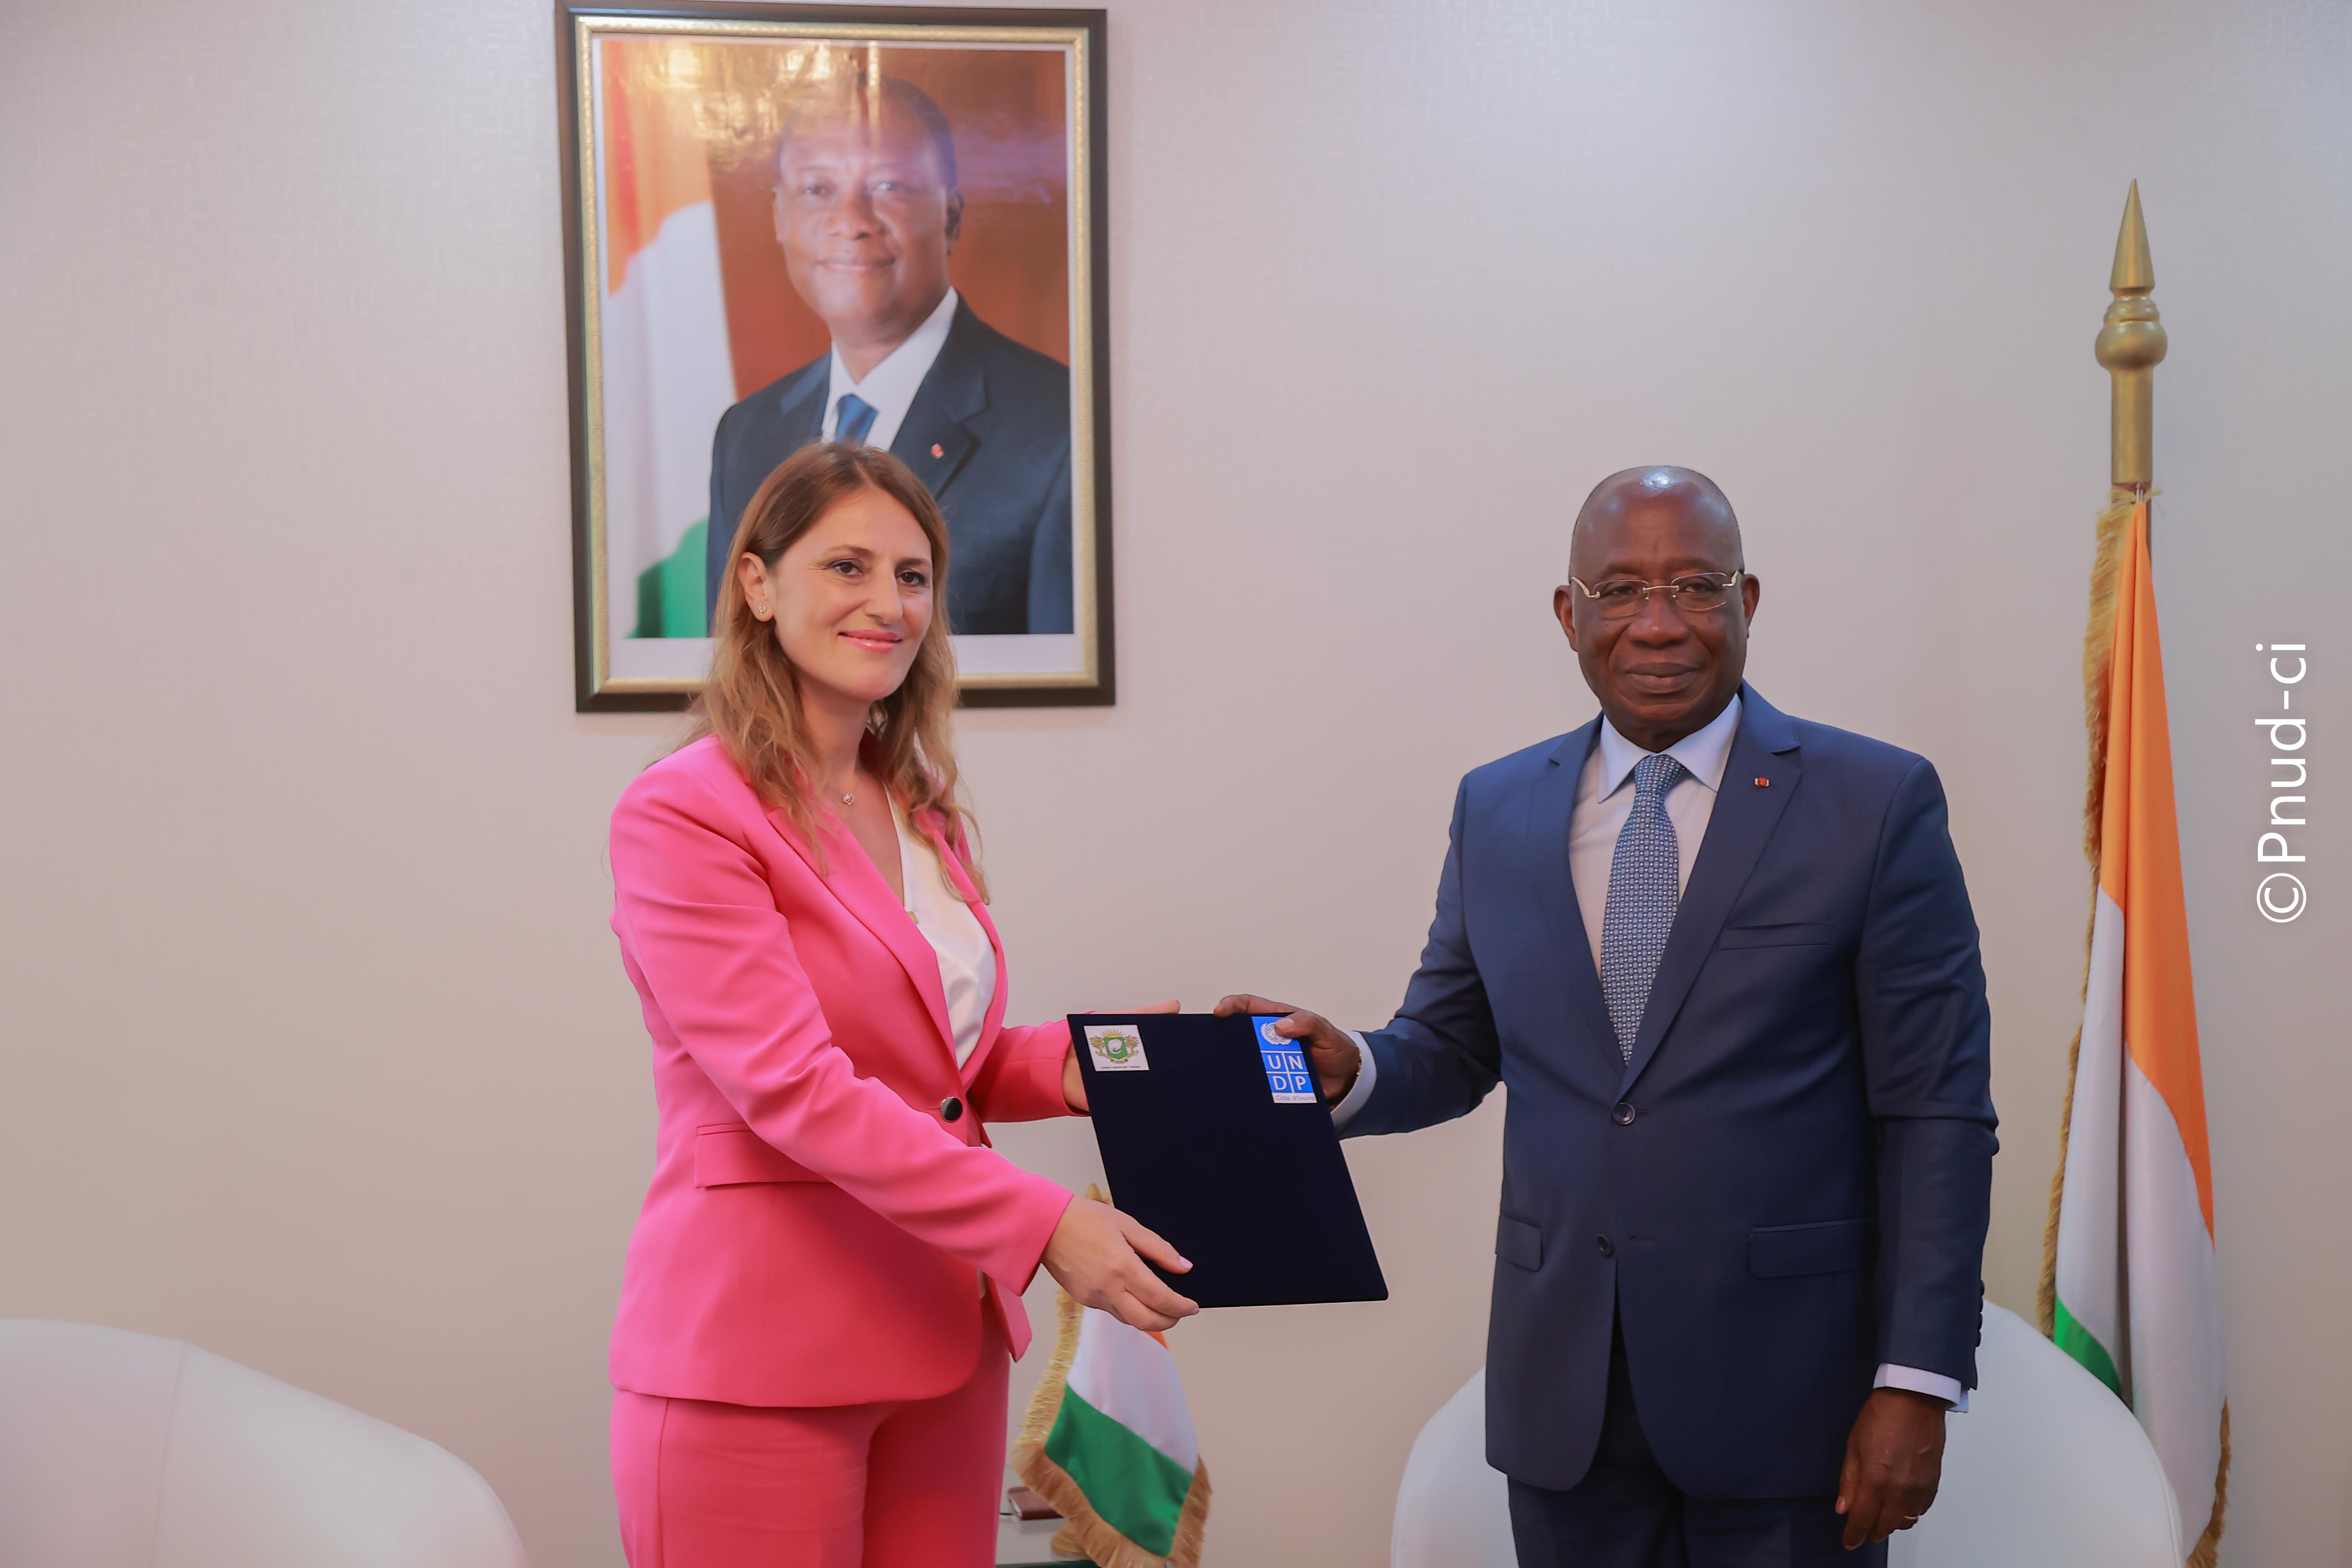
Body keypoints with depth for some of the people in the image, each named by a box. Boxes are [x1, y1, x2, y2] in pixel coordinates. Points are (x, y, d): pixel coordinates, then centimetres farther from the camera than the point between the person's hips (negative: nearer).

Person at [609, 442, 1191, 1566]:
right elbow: (795, 1087, -20)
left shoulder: (925, 813, 13)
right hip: (758, 1353, -7)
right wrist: (1040, 1223, -26)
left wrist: (1073, 1063, -1)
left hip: (940, 1330, 7)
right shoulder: (683, 814, -11)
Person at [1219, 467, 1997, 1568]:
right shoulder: (1495, 811, 8)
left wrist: (1917, 1382, -11)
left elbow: (1935, 1114, -6)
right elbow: (1451, 1051, 13)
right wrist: (1351, 1071, -10)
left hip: (1786, 1391, -3)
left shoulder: (1876, 803, -4)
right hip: (1563, 1387, 3)